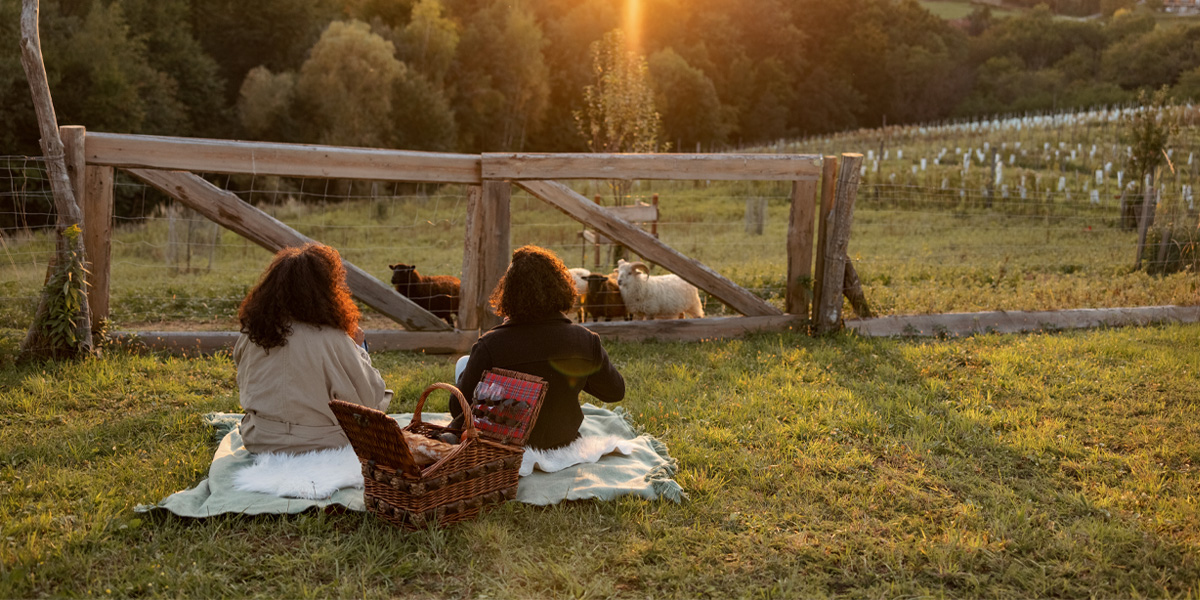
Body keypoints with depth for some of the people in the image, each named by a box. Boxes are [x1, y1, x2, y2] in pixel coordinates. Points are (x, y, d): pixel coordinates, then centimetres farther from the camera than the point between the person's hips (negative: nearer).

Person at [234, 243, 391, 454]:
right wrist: (358, 347, -1)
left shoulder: (252, 333, -6)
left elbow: (244, 389, 10)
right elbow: (370, 400, -14)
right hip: (318, 445, -6)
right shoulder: (332, 339, -22)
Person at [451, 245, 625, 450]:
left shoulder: (489, 346, -29)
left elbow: (460, 408, -18)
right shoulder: (586, 341, -20)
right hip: (563, 439, 3)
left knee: (464, 362, 22)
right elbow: (615, 391, -4)